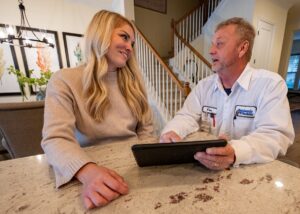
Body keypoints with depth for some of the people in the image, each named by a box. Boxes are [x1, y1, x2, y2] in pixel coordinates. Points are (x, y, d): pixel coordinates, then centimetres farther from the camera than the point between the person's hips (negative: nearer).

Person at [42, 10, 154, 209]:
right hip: (95, 170, -1)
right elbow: (56, 139, -17)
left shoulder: (132, 81, 4)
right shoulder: (64, 80, -7)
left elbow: (146, 128, 5)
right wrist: (88, 171, -34)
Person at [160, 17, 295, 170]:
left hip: (251, 170, -2)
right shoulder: (204, 85, 4)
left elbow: (277, 135, -16)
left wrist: (235, 153, -35)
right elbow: (187, 117, -2)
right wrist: (170, 132, -23)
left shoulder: (271, 83, -7)